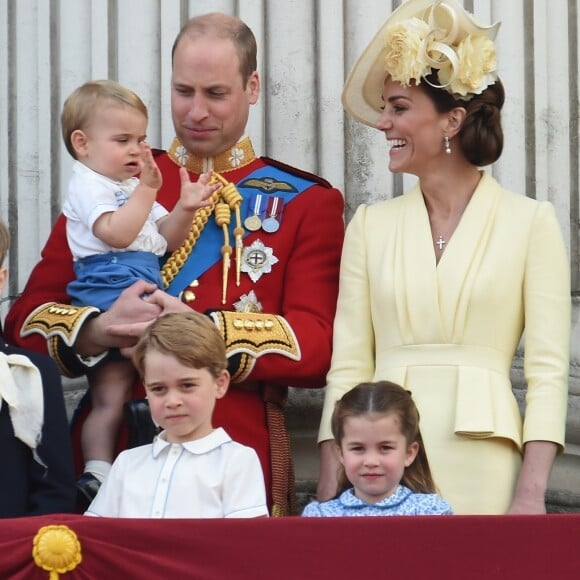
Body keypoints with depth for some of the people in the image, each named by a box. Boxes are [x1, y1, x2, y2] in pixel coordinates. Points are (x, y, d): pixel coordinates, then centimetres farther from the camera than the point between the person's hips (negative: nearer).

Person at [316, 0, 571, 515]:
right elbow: (348, 366, 8)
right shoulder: (370, 226, 10)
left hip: (481, 468, -2)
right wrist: (329, 491, -1)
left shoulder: (531, 222, 1)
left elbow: (548, 370, -3)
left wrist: (531, 493, -12)